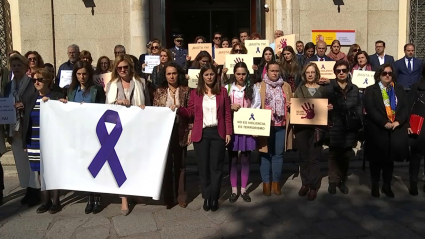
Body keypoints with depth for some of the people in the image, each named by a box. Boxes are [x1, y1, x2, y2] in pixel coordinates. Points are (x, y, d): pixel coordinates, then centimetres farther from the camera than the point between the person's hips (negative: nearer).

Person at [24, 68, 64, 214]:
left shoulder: (58, 97, -3)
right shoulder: (29, 99, 11)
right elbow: (26, 121, 11)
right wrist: (25, 142, 7)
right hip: (35, 142, 4)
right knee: (41, 171, 9)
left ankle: (55, 201, 10)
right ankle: (45, 201, 19)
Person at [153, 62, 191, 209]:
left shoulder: (186, 90, 2)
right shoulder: (159, 91, 4)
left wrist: (191, 131, -5)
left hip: (180, 132, -1)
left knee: (180, 164, 9)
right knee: (166, 164, 5)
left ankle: (181, 196, 18)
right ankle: (167, 197, 16)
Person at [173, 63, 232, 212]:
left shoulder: (222, 91, 4)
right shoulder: (195, 93, 5)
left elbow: (227, 114, 3)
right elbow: (190, 113, 3)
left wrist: (228, 132, -1)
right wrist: (178, 109, -15)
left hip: (218, 133, 0)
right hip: (201, 134, 1)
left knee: (216, 167, 5)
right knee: (203, 167, 6)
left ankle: (214, 198, 16)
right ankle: (206, 197, 19)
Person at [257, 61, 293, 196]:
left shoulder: (286, 86, 13)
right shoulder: (260, 86, 4)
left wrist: (291, 105, -5)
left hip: (281, 126, 2)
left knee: (278, 154, 7)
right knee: (266, 154, 2)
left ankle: (276, 182, 18)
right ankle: (266, 183, 12)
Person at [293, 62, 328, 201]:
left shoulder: (323, 90, 9)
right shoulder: (299, 89, 10)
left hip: (317, 127, -1)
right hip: (301, 127, 1)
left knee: (314, 158, -1)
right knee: (303, 157, 6)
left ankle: (314, 187, 8)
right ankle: (305, 184, 19)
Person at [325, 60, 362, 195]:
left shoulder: (354, 89, 9)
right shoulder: (328, 89, 0)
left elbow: (358, 107, 6)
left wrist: (359, 124, -2)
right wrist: (326, 108, -23)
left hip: (350, 127, 3)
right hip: (335, 127, -3)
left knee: (346, 156, 11)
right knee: (334, 155, 5)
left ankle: (343, 181, 24)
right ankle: (333, 182, 15)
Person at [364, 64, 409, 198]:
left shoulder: (399, 89, 12)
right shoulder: (371, 90, 1)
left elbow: (405, 107, 3)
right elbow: (370, 109, -11)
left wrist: (398, 121, -14)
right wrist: (384, 123, -19)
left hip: (396, 130, 3)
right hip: (377, 130, -3)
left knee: (390, 159, 10)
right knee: (377, 159, 6)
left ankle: (387, 186, 22)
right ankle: (375, 186, 18)